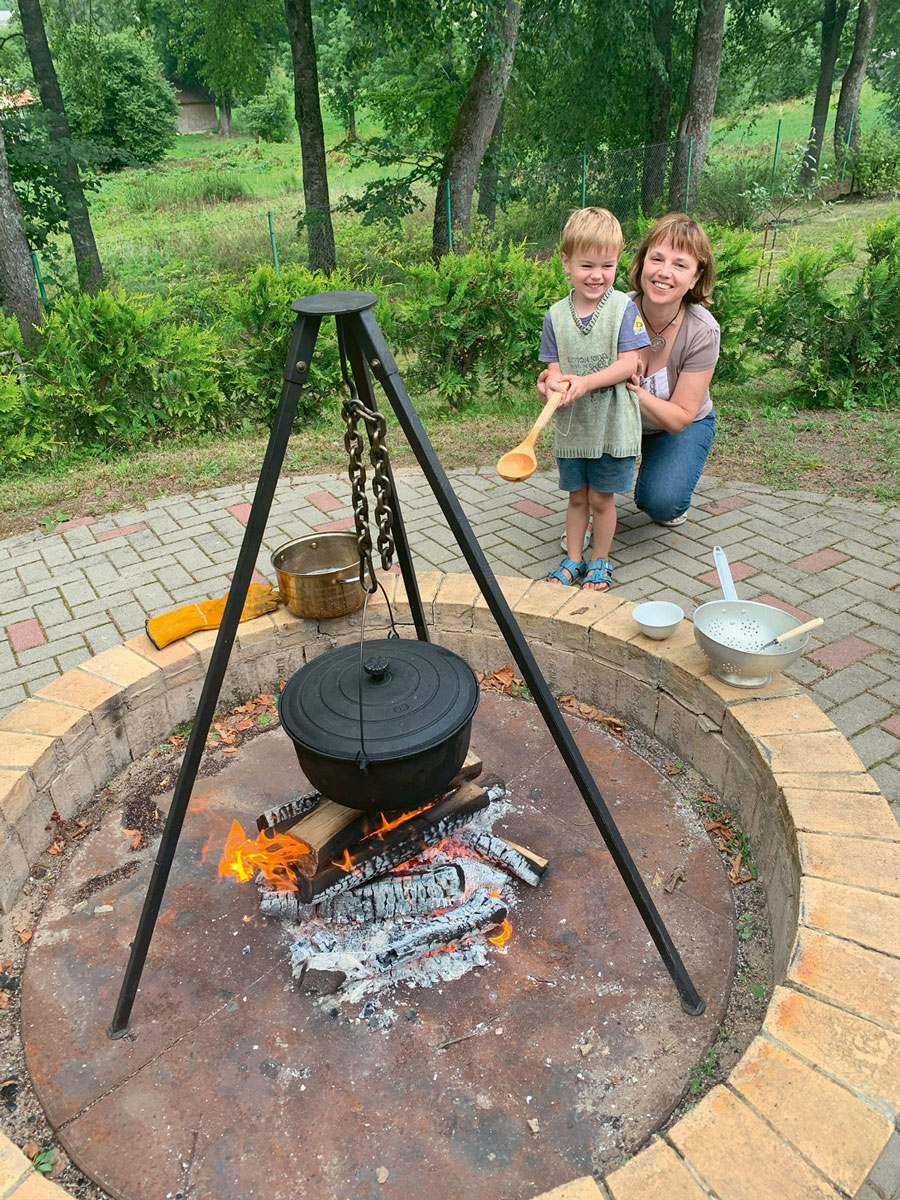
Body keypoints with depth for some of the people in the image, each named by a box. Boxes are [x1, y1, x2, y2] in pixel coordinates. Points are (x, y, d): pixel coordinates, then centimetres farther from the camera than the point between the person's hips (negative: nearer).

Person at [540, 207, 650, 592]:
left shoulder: (624, 308, -8)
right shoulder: (556, 315, 0)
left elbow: (628, 364, -14)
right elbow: (554, 366, 0)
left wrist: (584, 382, -26)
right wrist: (557, 382, -24)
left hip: (612, 425, -3)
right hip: (571, 425, 3)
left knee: (601, 499, 7)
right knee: (577, 496, 15)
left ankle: (600, 562, 25)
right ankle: (573, 559, 29)